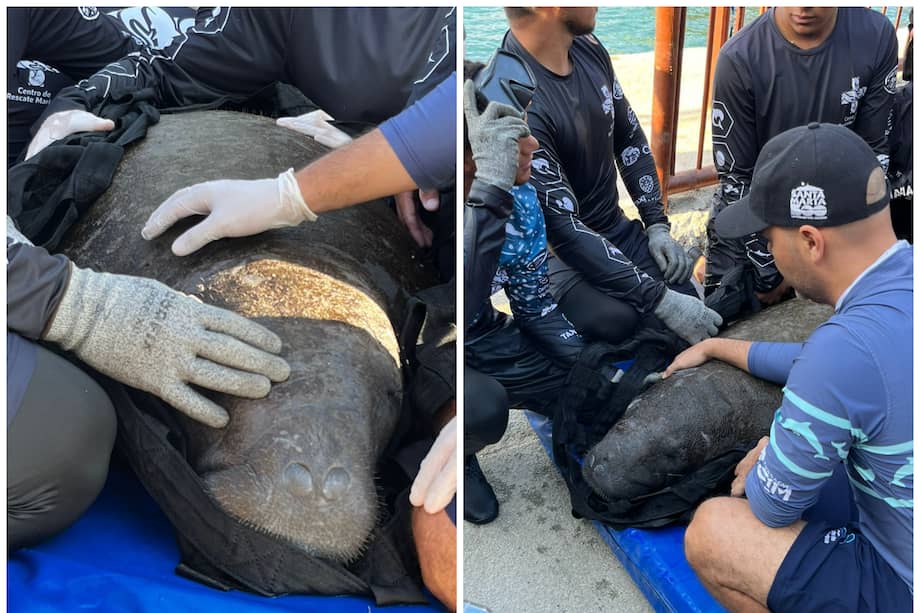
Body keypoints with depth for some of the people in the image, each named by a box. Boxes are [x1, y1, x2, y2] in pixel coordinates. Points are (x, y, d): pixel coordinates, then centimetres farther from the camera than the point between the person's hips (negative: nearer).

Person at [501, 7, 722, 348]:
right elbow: (564, 231, -28)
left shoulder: (587, 48, -3)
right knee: (618, 324, -30)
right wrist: (661, 300, -27)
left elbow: (629, 138, 11)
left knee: (689, 302, -10)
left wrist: (657, 225, 3)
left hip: (617, 229, 7)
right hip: (553, 252, -7)